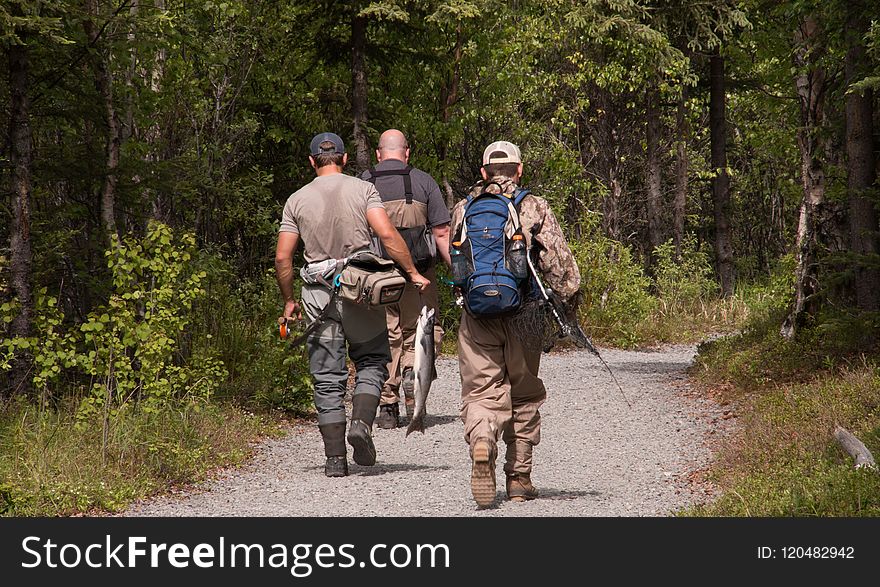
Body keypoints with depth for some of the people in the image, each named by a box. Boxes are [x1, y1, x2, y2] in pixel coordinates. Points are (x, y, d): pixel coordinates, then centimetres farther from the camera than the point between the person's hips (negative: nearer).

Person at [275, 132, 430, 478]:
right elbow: (387, 234, -14)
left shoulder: (298, 200, 5)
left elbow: (282, 258, 2)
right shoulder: (363, 190, -1)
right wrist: (413, 273, -7)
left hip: (318, 293, 1)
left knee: (328, 378, 6)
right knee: (371, 361, 14)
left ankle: (335, 458, 3)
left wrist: (288, 301, 14)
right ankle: (362, 423, -10)